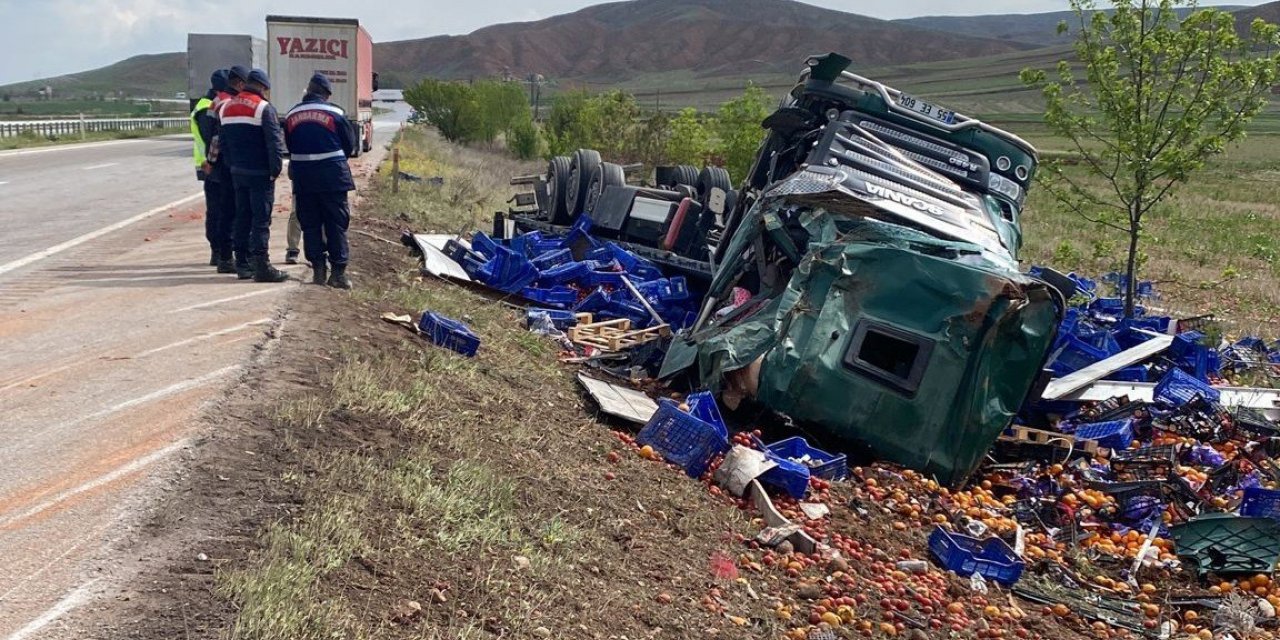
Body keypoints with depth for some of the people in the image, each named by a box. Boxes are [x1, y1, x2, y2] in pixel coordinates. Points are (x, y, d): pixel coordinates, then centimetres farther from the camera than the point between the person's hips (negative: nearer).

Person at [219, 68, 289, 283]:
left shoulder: (227, 107, 12)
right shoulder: (264, 108, -12)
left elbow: (223, 141, 16)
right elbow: (275, 142, -17)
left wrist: (232, 165, 18)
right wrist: (276, 169, -9)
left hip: (237, 172, 7)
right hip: (260, 173, -7)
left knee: (242, 217, 13)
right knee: (261, 219, -5)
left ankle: (242, 264, 17)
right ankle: (261, 266, -5)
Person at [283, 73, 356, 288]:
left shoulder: (291, 115, 5)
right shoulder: (334, 113, -6)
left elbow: (289, 148, 12)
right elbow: (350, 145, 2)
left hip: (303, 176, 3)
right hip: (332, 175, -3)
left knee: (310, 224, 9)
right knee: (336, 224, 2)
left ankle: (318, 270, 8)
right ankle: (338, 272, 0)